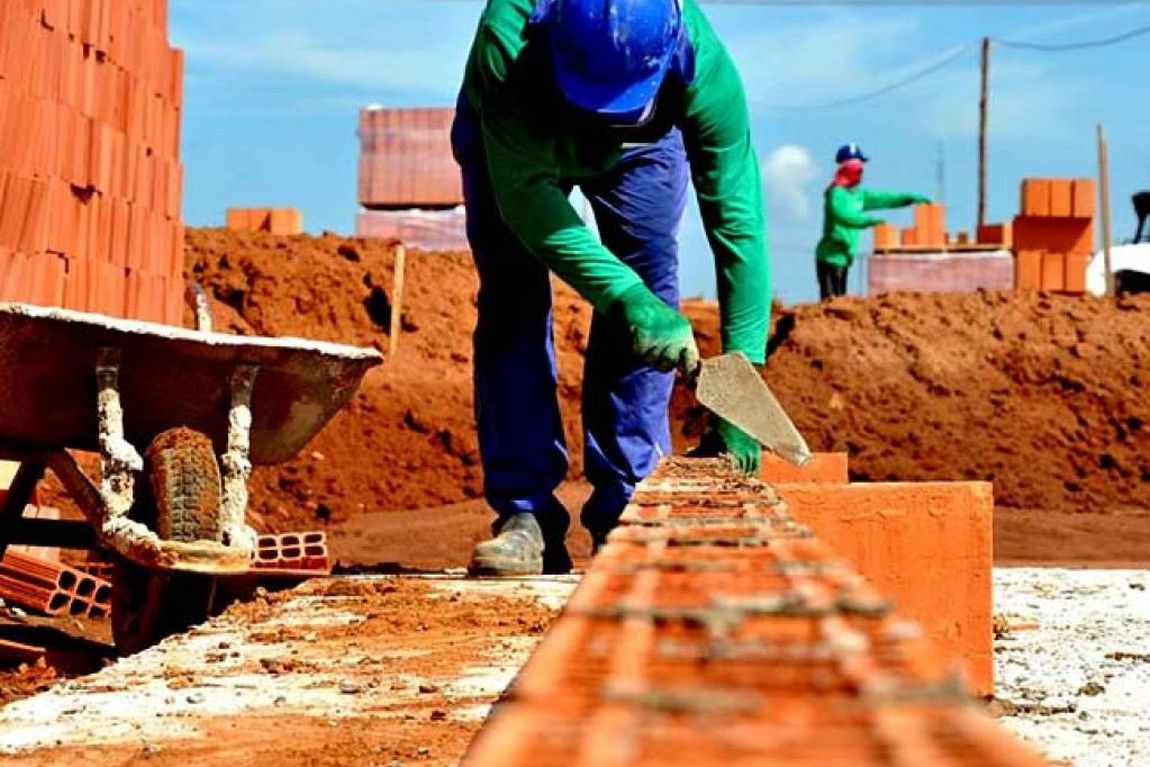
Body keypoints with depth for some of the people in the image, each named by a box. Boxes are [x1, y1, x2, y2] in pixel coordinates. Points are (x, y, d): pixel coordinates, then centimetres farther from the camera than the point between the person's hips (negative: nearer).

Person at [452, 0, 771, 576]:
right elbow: (526, 196, -43)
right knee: (513, 299, -13)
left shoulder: (705, 70, -40)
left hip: (642, 146, 1)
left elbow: (739, 224, -37)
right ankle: (525, 516, -9)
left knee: (649, 294, -13)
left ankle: (625, 511, -6)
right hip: (511, 139, -1)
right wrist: (628, 298, -52)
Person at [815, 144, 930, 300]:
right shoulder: (836, 193, -15)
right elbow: (844, 216, -32)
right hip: (830, 258, -10)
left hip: (843, 259, 10)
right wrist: (869, 221, -44)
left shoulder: (857, 194, 14)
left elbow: (881, 199, 22)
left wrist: (910, 198, 19)